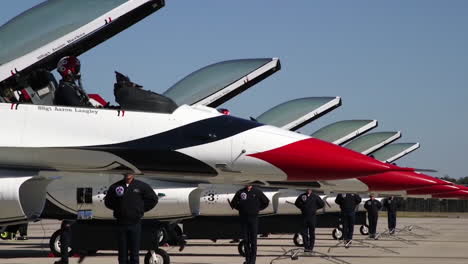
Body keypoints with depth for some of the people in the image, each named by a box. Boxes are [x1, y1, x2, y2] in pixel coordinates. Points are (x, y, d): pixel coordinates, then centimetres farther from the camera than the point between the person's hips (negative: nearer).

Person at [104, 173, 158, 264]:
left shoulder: (141, 186, 2)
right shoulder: (115, 187, 4)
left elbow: (153, 199, 9)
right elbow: (107, 201, 17)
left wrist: (141, 209, 5)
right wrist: (117, 209, 6)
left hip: (135, 223, -1)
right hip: (121, 223, 1)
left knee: (134, 253, 2)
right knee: (122, 253, 5)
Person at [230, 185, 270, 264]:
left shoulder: (257, 192, 1)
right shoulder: (240, 192, 4)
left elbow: (266, 202, 11)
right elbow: (233, 204, 15)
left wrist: (258, 209, 5)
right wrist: (240, 209, 6)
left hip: (254, 218, -2)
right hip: (243, 218, 2)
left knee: (253, 239, -4)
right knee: (245, 239, 4)